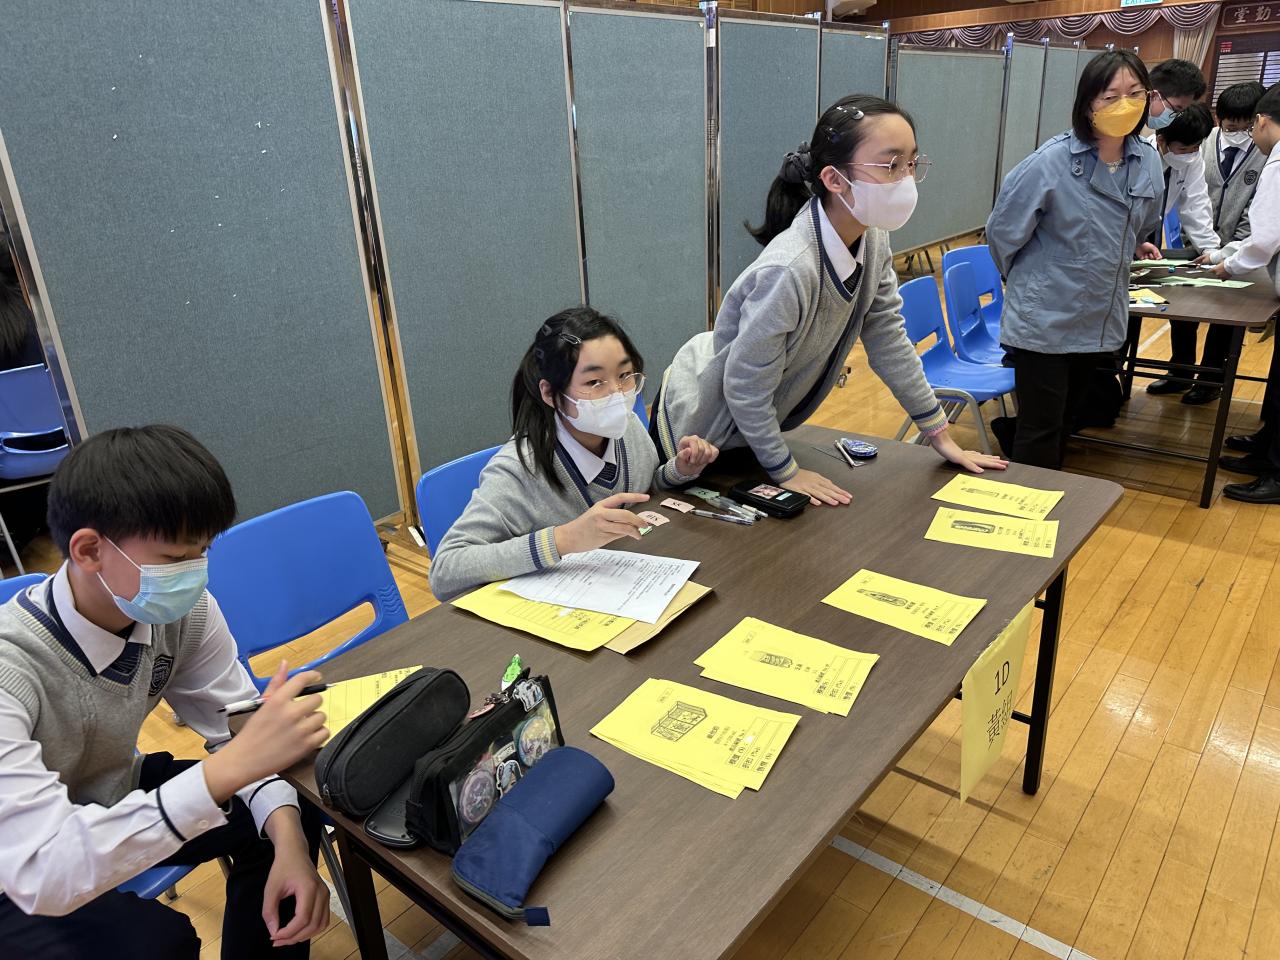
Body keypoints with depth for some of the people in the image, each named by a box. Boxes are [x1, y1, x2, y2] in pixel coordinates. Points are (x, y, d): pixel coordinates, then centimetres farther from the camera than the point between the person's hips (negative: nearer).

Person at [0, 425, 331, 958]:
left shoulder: (182, 609, -19)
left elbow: (233, 724, -10)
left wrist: (286, 838, -26)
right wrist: (229, 768, -49)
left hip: (115, 799, 5)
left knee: (293, 818, -12)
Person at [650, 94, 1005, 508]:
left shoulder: (871, 240, -13)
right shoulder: (790, 270, -37)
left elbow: (889, 339, -3)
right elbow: (745, 386, -28)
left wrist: (941, 437, 1)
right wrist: (786, 471, -16)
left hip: (755, 423, 7)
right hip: (698, 428, -7)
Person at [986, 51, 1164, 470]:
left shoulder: (1148, 162, 0)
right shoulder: (1052, 161, -17)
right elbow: (1003, 231, -6)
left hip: (1100, 322, 6)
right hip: (1044, 321, -6)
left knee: (1064, 423, 19)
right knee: (1040, 434, -2)